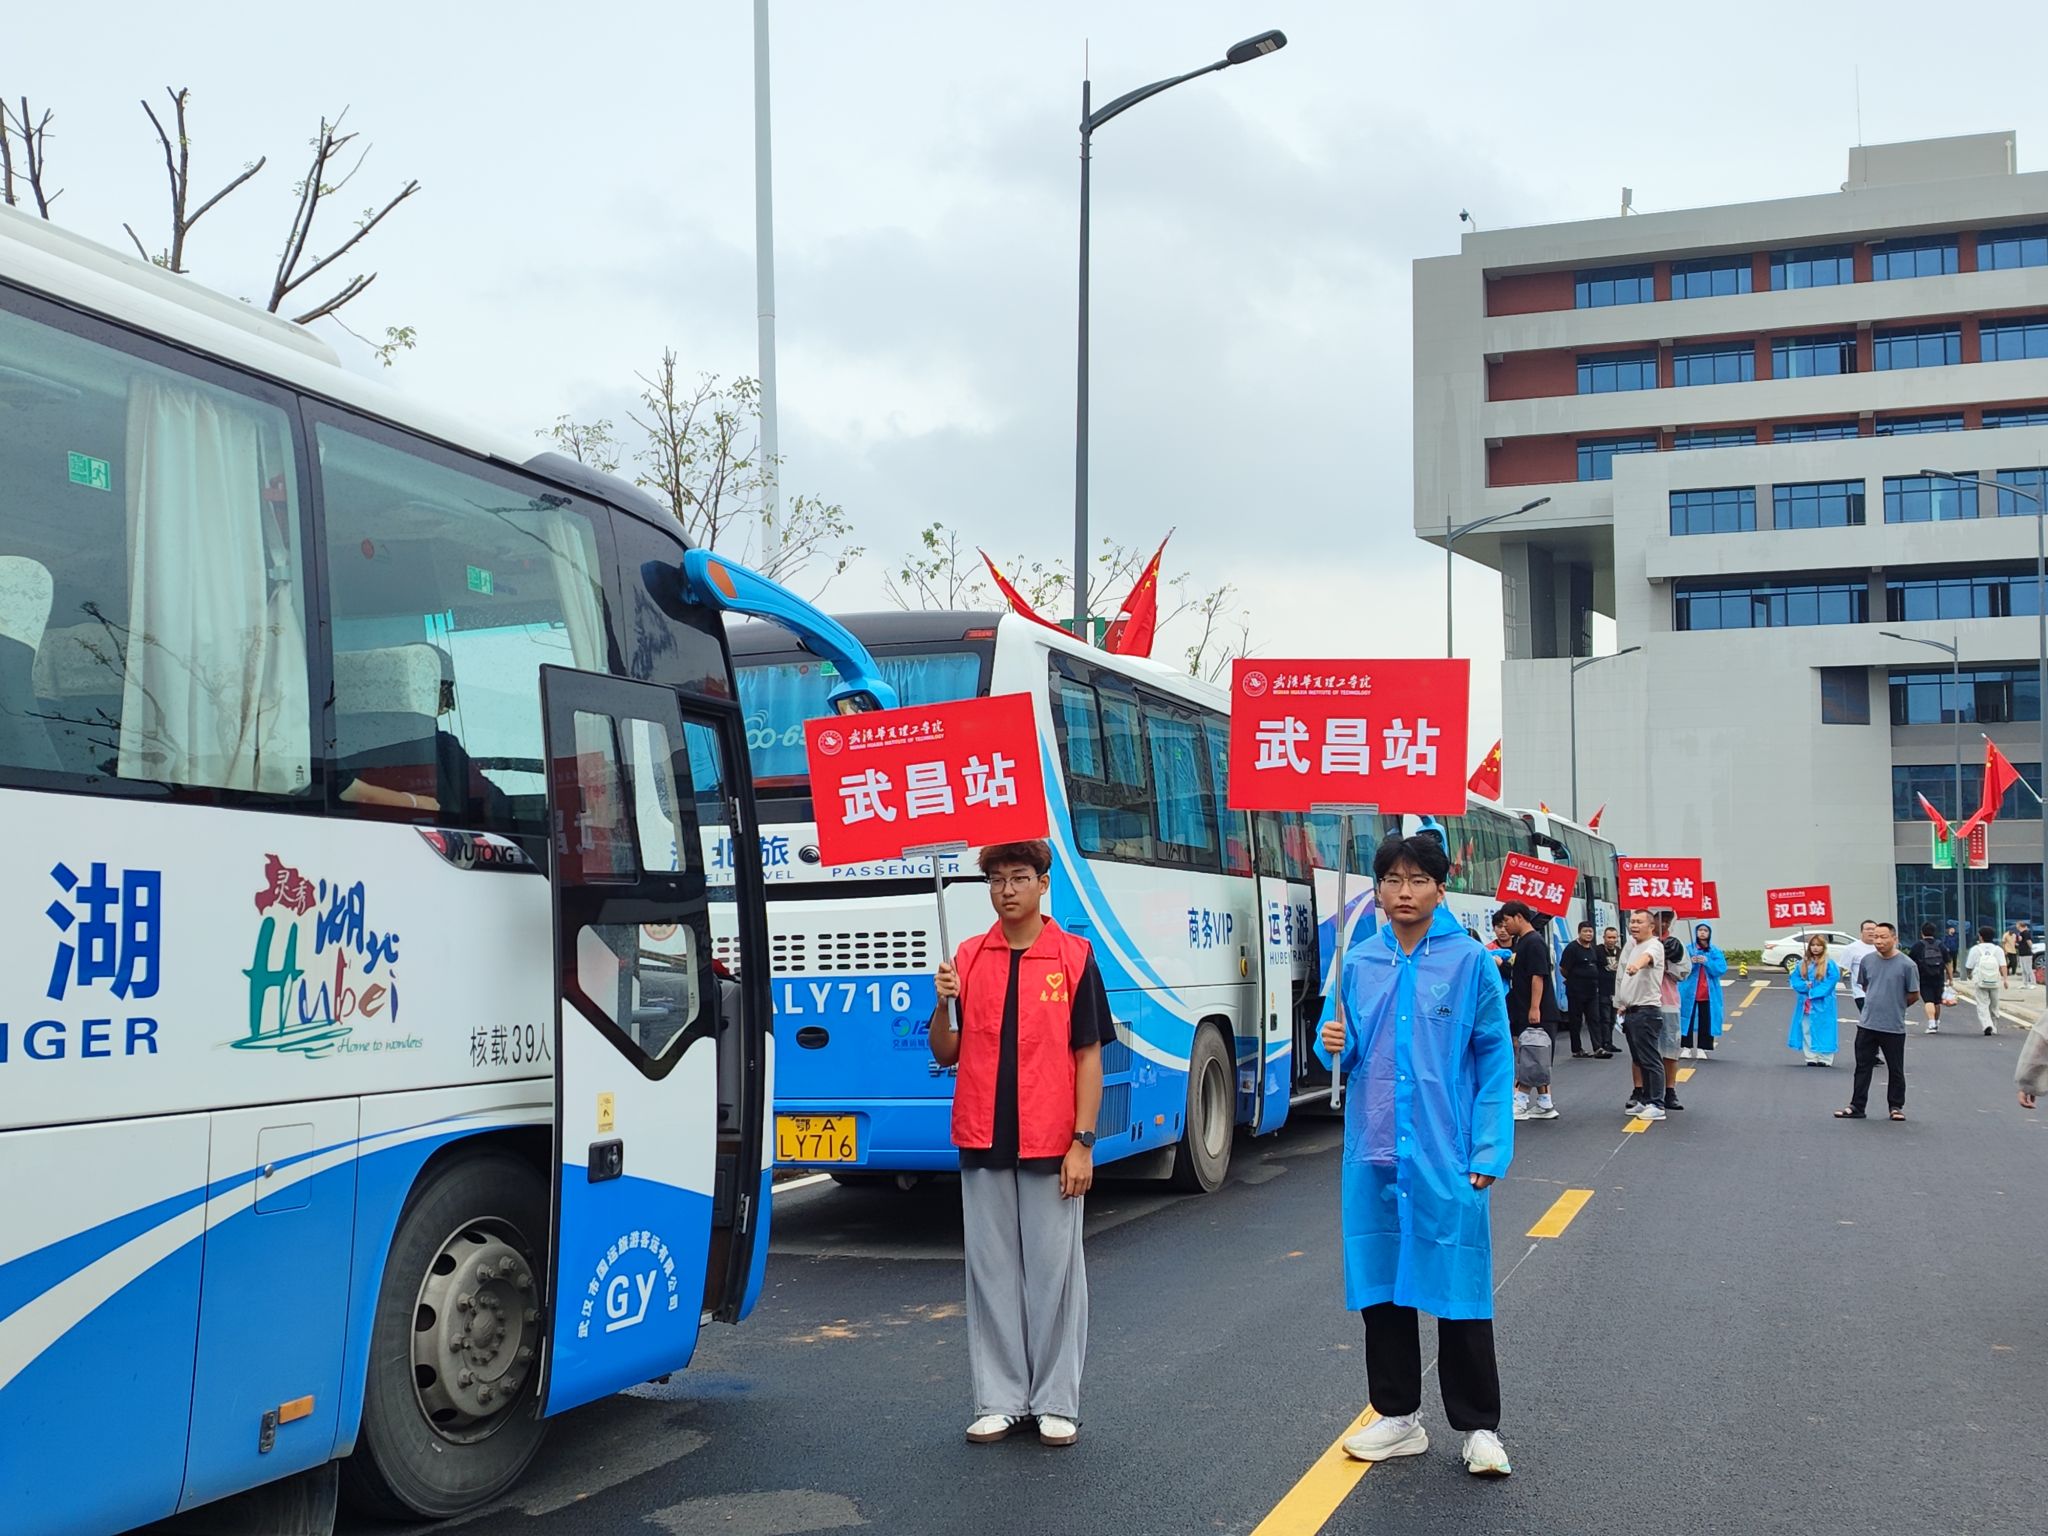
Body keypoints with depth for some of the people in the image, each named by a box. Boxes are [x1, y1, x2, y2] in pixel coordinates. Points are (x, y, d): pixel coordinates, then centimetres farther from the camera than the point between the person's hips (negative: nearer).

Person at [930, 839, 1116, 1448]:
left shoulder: (1074, 957, -2)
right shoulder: (968, 958, 5)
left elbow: (1089, 1055, -3)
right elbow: (946, 1053, 7)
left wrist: (1083, 1142, -9)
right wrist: (944, 1004, -13)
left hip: (1050, 1146, -3)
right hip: (983, 1145, 3)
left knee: (1054, 1272, 5)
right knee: (991, 1272, 9)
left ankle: (1056, 1403, 16)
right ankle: (999, 1400, 19)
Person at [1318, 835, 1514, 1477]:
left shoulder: (1469, 961, -3)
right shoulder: (1358, 962, 6)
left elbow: (1495, 1062, -3)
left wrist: (1488, 1152, -9)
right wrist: (1335, 1044, -11)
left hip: (1445, 1156, -4)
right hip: (1373, 1153, 4)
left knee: (1459, 1289, 1)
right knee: (1380, 1285, 10)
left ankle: (1479, 1429, 13)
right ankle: (1397, 1418, 24)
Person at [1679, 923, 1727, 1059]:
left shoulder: (1716, 951, 5)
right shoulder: (1688, 949, 3)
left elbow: (1722, 969, -5)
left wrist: (1707, 962, -17)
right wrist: (1691, 962, -22)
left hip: (1709, 993, 1)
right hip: (1690, 992, -1)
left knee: (1706, 1021, 3)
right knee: (1688, 1018, -2)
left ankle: (1702, 1049, 10)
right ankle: (1686, 1048, 2)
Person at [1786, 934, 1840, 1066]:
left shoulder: (1829, 964, -6)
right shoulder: (1803, 963, 9)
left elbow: (1833, 980, -12)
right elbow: (1794, 978, 10)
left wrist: (1814, 993, -14)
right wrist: (1805, 985, -11)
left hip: (1822, 1004, -5)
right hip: (1805, 1004, 5)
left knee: (1822, 1030, -3)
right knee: (1807, 1030, 7)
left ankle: (1825, 1059, 3)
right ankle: (1811, 1058, 15)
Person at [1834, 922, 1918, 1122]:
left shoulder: (1907, 965, -10)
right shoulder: (1867, 961, 3)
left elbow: (1914, 995, -2)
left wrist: (1895, 1006, 7)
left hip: (1894, 1027, -4)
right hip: (1867, 1024, 4)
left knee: (1895, 1070, 8)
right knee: (1862, 1067, 7)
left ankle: (1897, 1106, 22)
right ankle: (1856, 1107, 13)